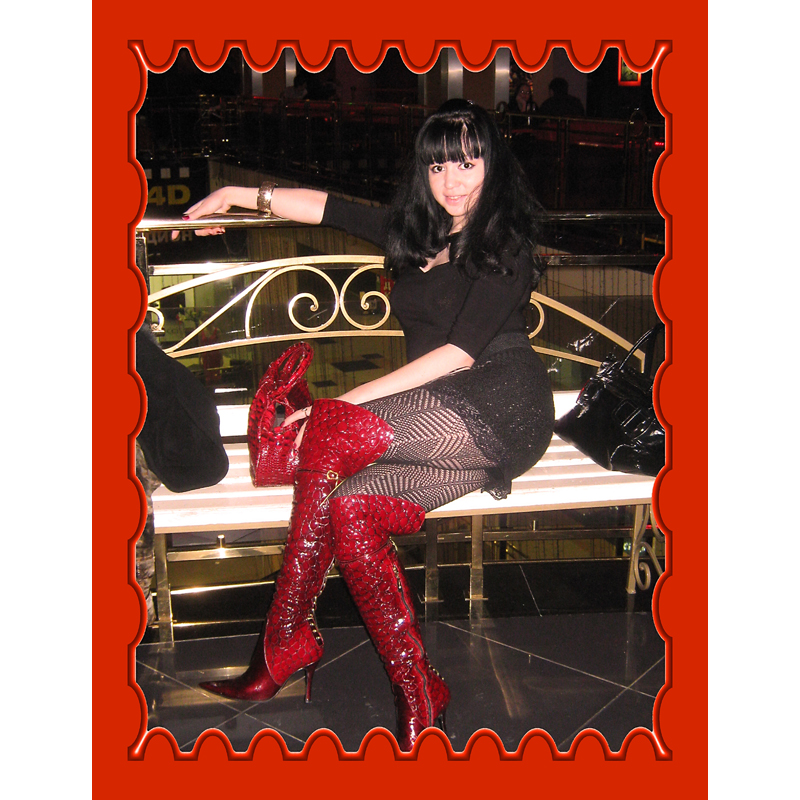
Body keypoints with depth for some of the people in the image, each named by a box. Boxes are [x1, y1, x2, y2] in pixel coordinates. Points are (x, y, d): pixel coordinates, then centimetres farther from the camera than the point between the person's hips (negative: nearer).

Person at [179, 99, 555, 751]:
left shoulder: (505, 241, -3)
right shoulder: (417, 231, 19)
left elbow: (461, 352, -14)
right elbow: (330, 208, 27)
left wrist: (342, 406, -19)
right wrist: (239, 195, 21)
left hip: (499, 410, -7)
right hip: (436, 418, 7)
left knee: (331, 436, -27)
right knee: (353, 509, -23)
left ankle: (284, 649, -14)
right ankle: (419, 698, -16)